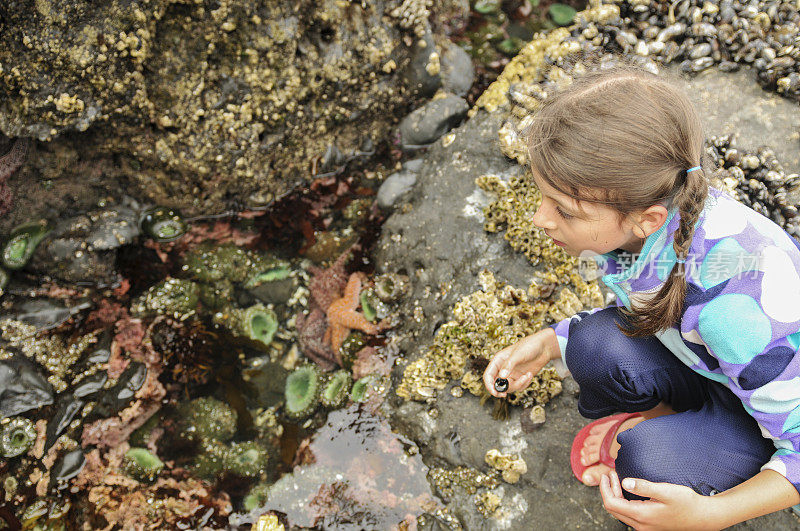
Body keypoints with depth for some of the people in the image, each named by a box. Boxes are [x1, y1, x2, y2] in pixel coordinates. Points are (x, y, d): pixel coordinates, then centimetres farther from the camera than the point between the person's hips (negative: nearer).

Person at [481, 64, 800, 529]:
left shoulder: (737, 308, -42)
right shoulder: (645, 206, -21)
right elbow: (647, 310, 1)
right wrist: (551, 342, -11)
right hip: (712, 366, 6)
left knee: (651, 458, -32)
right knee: (595, 342, -23)